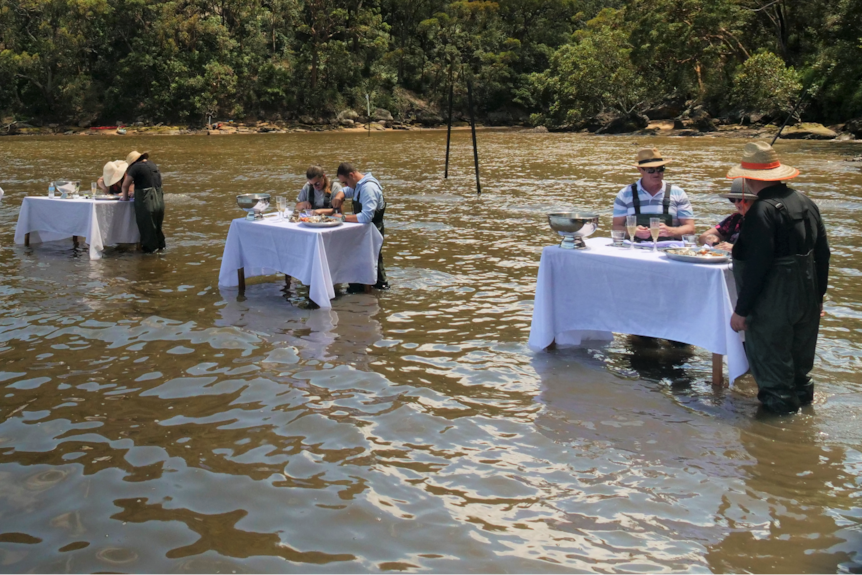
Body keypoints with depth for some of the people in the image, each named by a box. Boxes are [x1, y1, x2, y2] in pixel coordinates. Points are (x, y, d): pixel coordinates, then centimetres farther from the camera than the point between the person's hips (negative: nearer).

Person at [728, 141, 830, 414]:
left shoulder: (762, 210, -20)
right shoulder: (806, 203, 5)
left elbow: (756, 266, -23)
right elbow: (822, 254, 11)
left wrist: (741, 310, -17)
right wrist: (818, 294, 21)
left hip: (773, 301, -8)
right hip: (807, 297, 9)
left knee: (770, 355, 5)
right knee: (800, 351, 23)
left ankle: (778, 402, 13)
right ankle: (801, 391, 38)